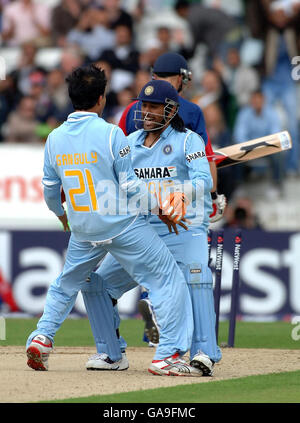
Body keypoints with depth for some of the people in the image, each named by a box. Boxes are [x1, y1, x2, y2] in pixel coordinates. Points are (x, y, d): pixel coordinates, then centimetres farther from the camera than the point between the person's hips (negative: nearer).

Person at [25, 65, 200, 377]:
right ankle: (168, 353, -6)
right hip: (124, 226, -5)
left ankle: (42, 337, 17)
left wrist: (61, 215, 31)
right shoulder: (111, 134, -13)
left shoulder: (55, 138, 2)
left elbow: (49, 190, 12)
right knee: (168, 280, 2)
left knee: (66, 285, 28)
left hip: (82, 231, 5)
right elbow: (130, 185, -12)